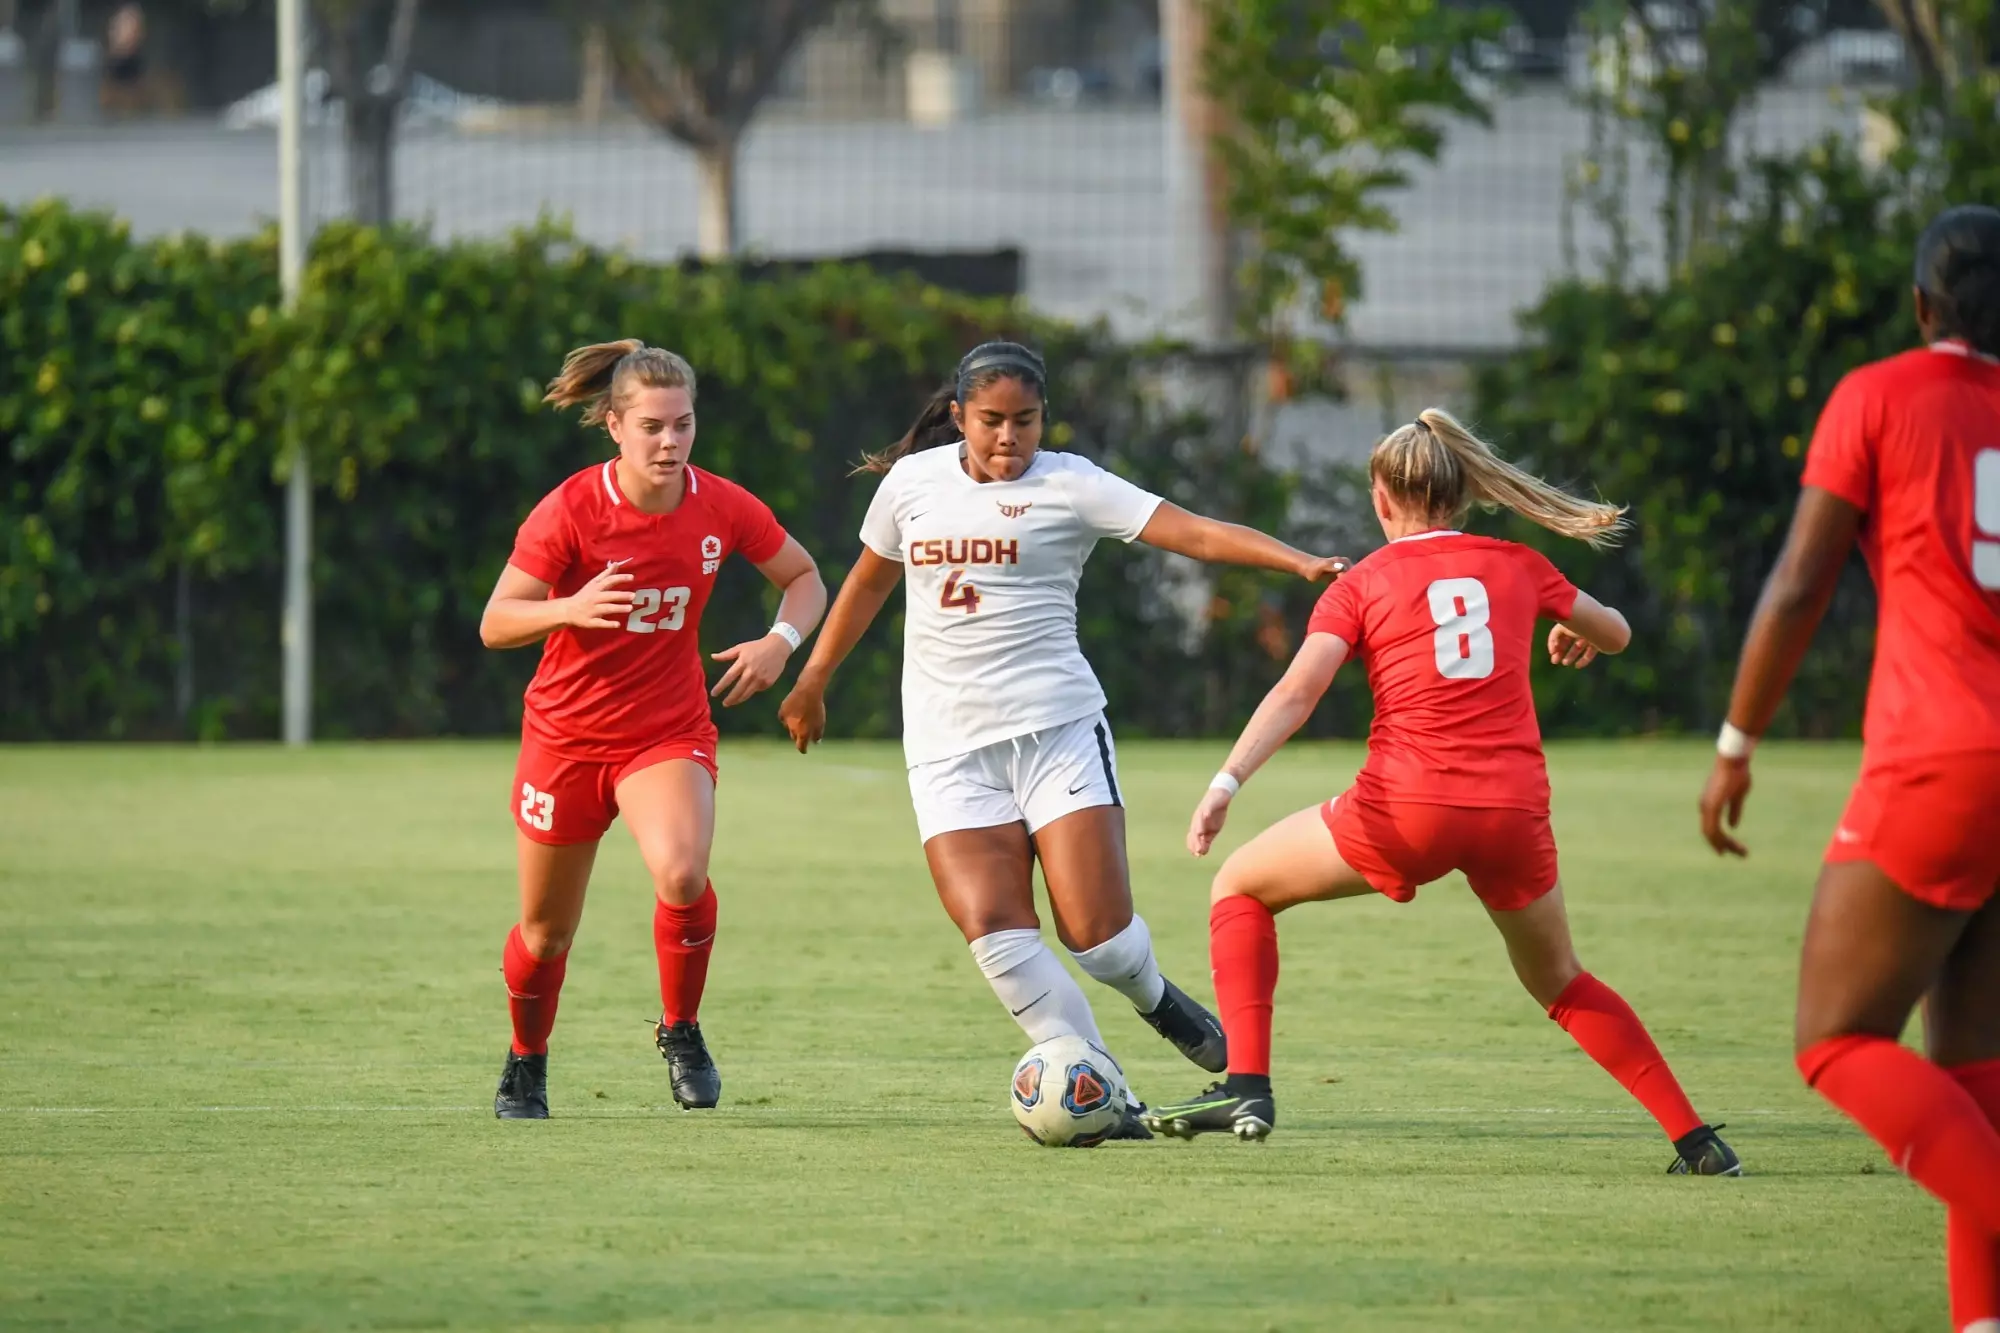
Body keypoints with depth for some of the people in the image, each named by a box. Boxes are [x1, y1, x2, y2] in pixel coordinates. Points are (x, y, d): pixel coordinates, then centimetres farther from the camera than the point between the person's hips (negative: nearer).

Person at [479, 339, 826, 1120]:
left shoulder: (722, 508, -8)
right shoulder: (572, 509, -16)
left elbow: (804, 577, 10)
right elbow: (495, 624, -15)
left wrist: (781, 641, -11)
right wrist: (569, 608, -35)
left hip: (670, 733, 1)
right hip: (567, 734, -1)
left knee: (682, 875, -29)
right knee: (546, 930, 10)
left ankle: (681, 1033, -5)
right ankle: (526, 1066, 38)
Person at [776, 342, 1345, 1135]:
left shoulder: (1068, 486, -2)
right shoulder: (911, 483, 8)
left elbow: (1192, 532, -10)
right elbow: (870, 581, 26)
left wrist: (1304, 564, -23)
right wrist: (813, 680, 34)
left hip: (1057, 728, -2)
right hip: (947, 747, 2)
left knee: (1096, 936, -10)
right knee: (994, 931, -16)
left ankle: (1154, 999, 27)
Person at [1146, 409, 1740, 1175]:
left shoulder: (1361, 586, 5)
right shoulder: (1518, 568, 12)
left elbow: (1296, 692, -10)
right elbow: (1616, 635, 27)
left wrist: (1226, 783, -18)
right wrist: (1577, 635, 50)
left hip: (1406, 806, -3)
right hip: (1514, 811, 3)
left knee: (1239, 886, 18)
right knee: (1561, 984, 25)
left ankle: (1247, 1086, 5)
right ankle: (1695, 1139, 16)